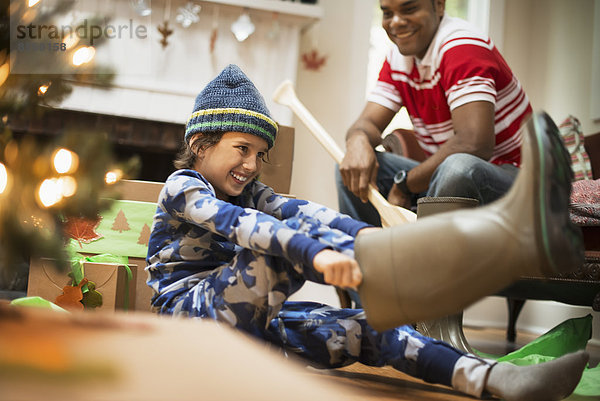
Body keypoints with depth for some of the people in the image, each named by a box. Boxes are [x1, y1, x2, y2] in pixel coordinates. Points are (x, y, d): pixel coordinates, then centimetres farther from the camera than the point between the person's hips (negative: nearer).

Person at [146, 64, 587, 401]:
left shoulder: (249, 192, 17)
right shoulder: (182, 187, -6)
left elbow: (296, 210, -5)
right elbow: (238, 224, -27)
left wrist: (362, 232, -26)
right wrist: (315, 253, -45)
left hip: (249, 313, 7)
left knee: (365, 329, -15)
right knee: (294, 241, -28)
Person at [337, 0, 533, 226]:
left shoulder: (462, 46, -20)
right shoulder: (397, 58, 6)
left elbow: (474, 144, -32)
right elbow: (369, 122, 3)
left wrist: (403, 184, -22)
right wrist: (358, 141, -24)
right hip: (442, 173, 7)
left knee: (459, 168, -38)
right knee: (356, 165, -5)